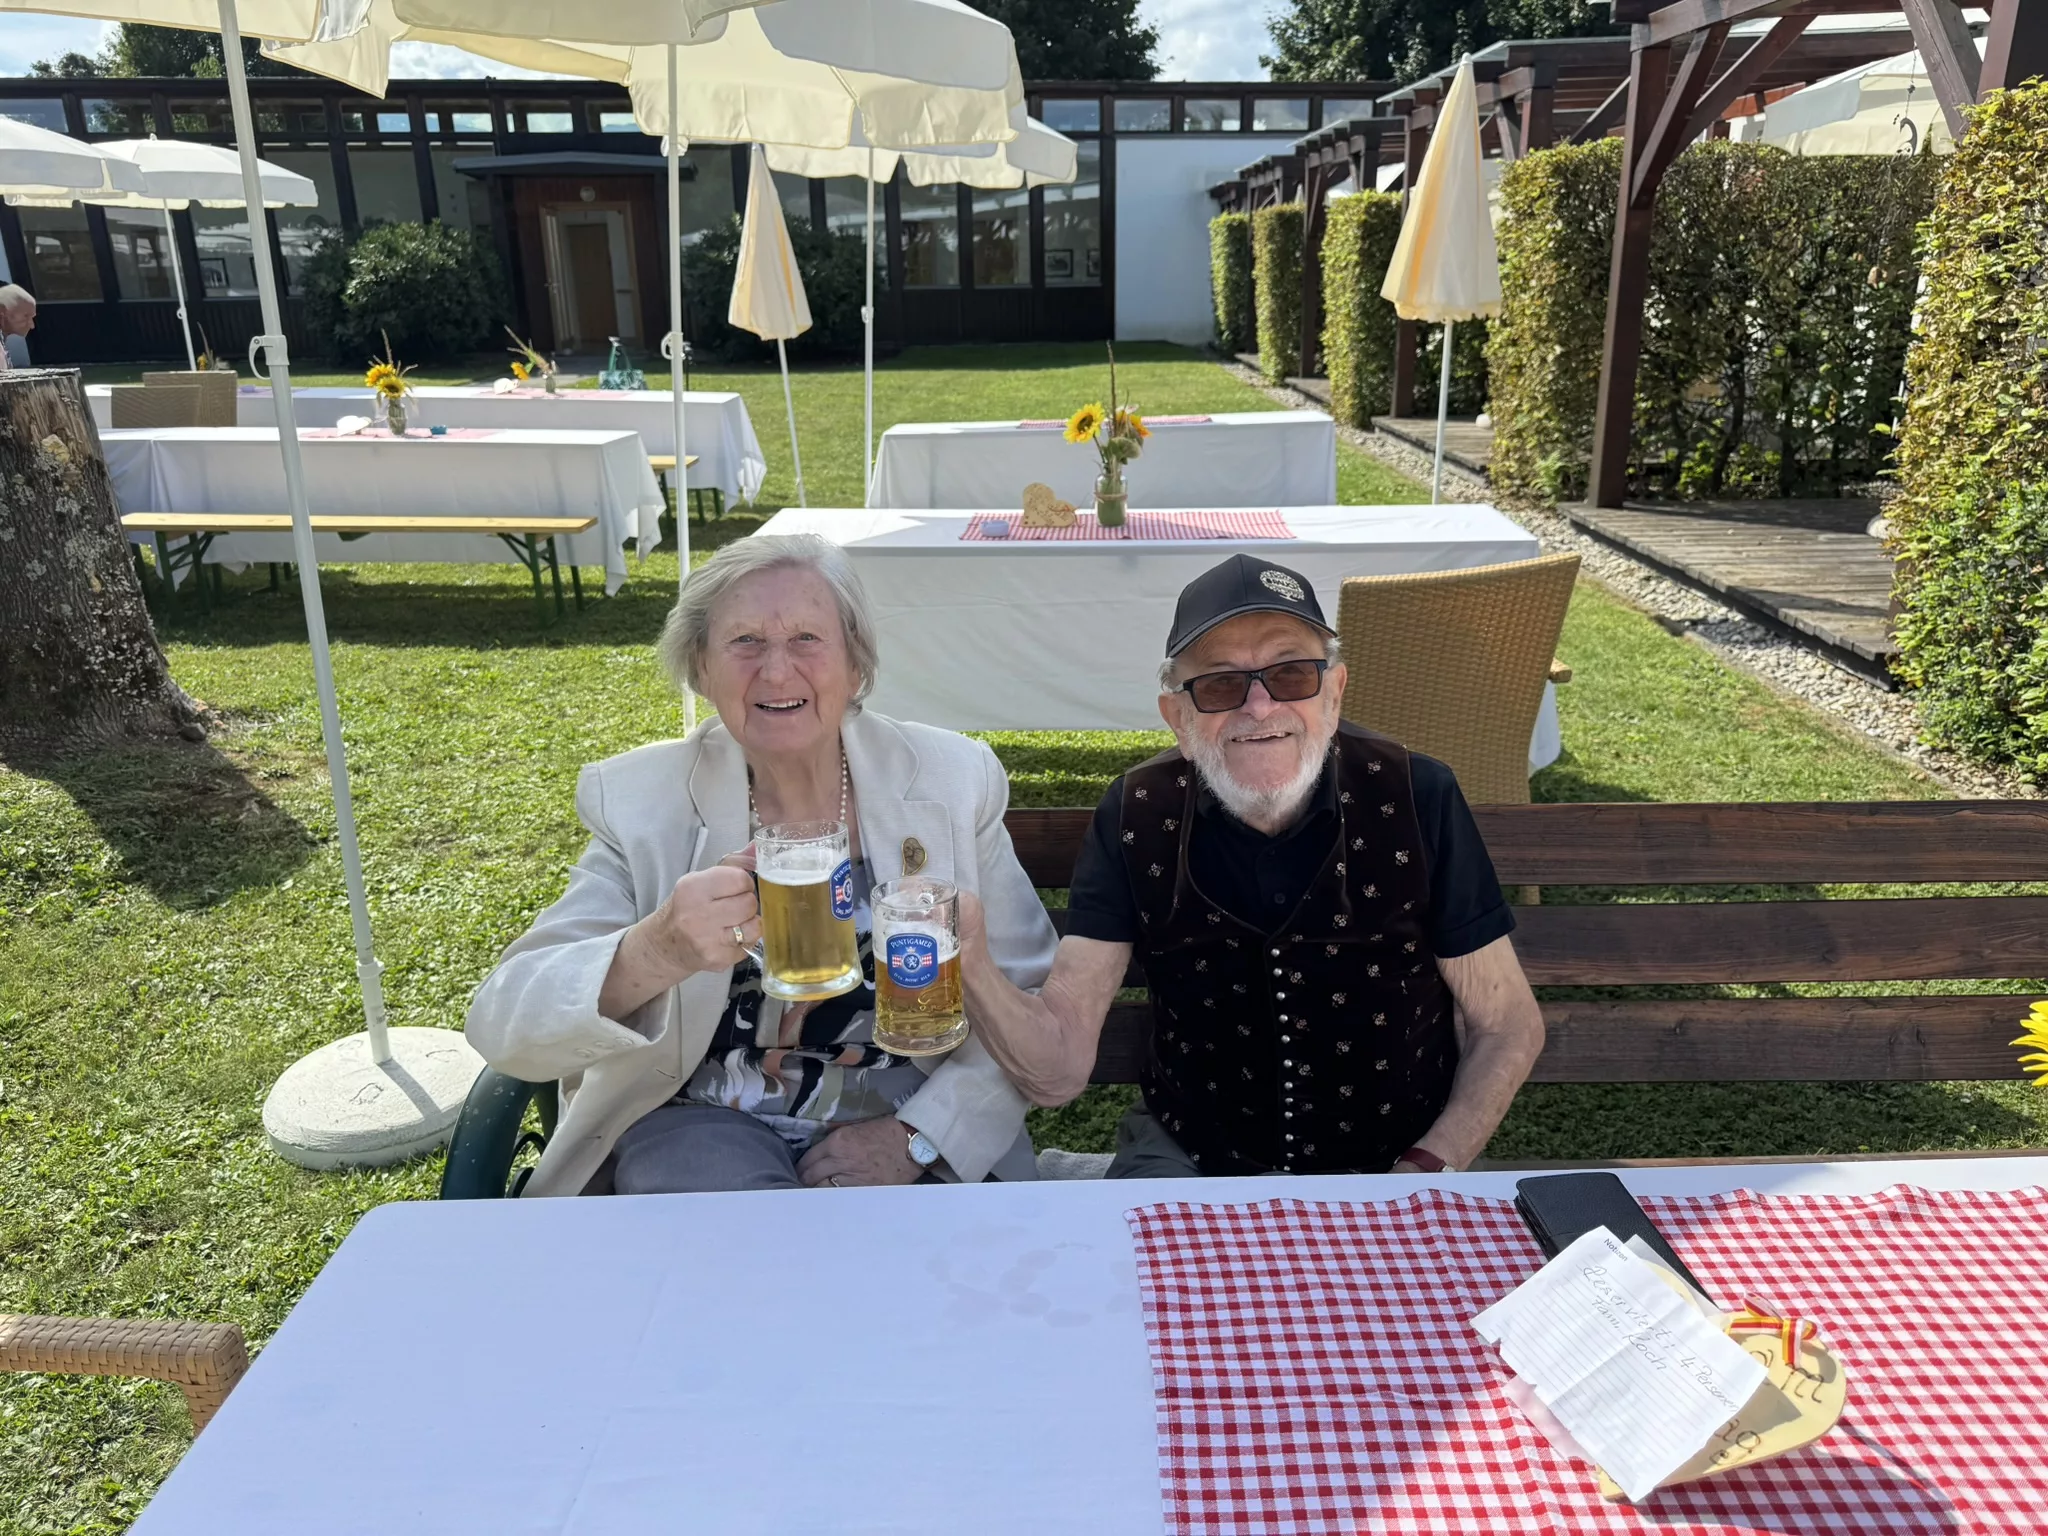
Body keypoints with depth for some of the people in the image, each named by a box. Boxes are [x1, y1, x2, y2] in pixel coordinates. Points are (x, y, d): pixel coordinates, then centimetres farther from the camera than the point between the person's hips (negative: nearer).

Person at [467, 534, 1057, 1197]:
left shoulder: (952, 781, -5)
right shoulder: (640, 800, -7)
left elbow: (1030, 999, -2)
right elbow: (503, 1026, -15)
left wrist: (918, 1135, -17)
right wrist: (656, 952, -35)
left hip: (912, 1114, 2)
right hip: (704, 1119, -1)